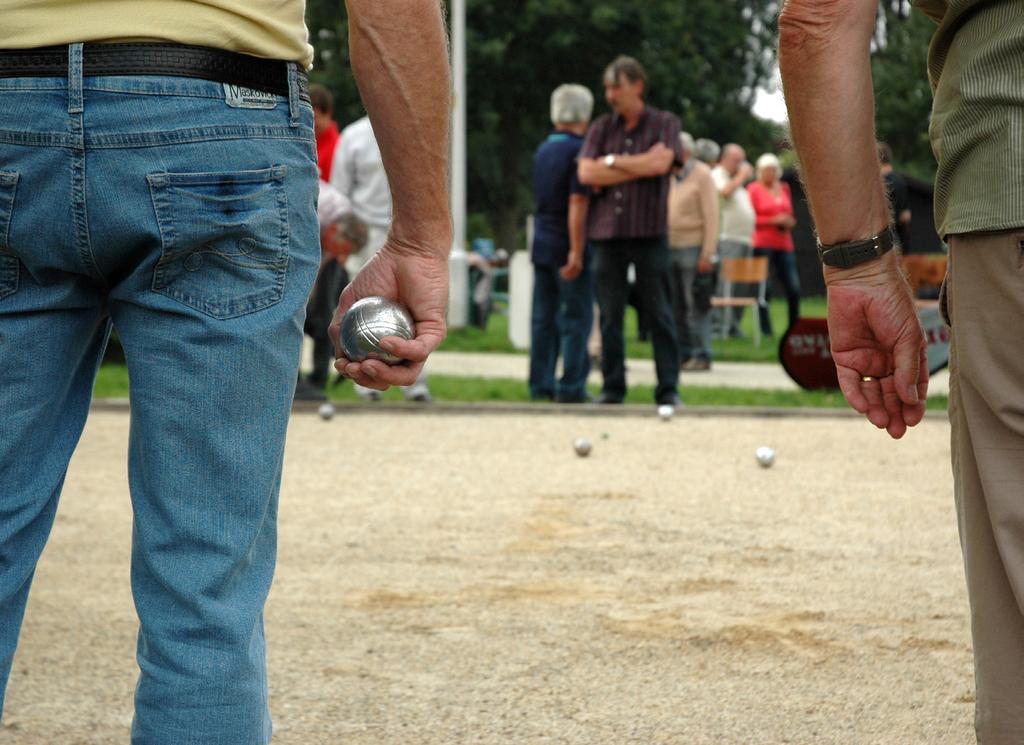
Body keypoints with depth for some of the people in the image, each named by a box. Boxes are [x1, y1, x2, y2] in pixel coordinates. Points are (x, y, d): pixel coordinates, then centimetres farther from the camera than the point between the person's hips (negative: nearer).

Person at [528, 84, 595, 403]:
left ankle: (540, 383, 8)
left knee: (544, 317, 8)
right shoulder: (579, 151, -13)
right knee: (577, 317, -3)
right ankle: (571, 386, -6)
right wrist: (576, 253, -20)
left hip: (542, 244, 7)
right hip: (567, 246, -7)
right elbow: (577, 204, -19)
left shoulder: (543, 150, 12)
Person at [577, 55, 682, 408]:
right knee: (610, 315, 4)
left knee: (659, 313, -2)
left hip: (648, 232, -3)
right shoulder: (602, 127, 12)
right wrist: (641, 166, -5)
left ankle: (668, 389, 0)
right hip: (607, 233, 3)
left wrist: (612, 162, -3)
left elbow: (662, 164, -12)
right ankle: (613, 388, 9)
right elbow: (586, 173, -2)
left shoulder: (664, 124, 6)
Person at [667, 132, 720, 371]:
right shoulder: (670, 176, 16)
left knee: (696, 306, -6)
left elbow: (711, 216, -8)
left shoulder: (702, 175, -3)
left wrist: (708, 253, -14)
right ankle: (683, 353, 11)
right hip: (670, 247, 7)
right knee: (675, 305, 6)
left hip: (693, 247, -7)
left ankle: (701, 356, -2)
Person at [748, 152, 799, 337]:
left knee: (794, 287, -4)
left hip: (784, 244, 5)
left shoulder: (784, 188, 17)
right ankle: (765, 328, 0)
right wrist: (773, 220, -12)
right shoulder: (754, 189, 0)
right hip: (762, 243, -5)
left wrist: (790, 222, 3)